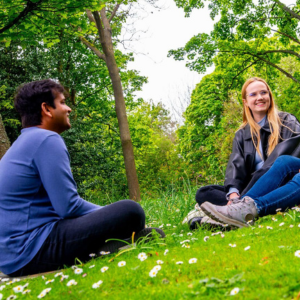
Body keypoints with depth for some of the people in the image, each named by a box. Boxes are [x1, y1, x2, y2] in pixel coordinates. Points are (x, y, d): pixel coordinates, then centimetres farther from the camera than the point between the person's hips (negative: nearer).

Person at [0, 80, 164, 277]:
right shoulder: (46, 139, -13)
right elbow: (69, 207, -18)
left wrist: (105, 214, 18)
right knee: (130, 212, -18)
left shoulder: (23, 143, 18)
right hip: (32, 250, -10)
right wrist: (109, 215, 1)